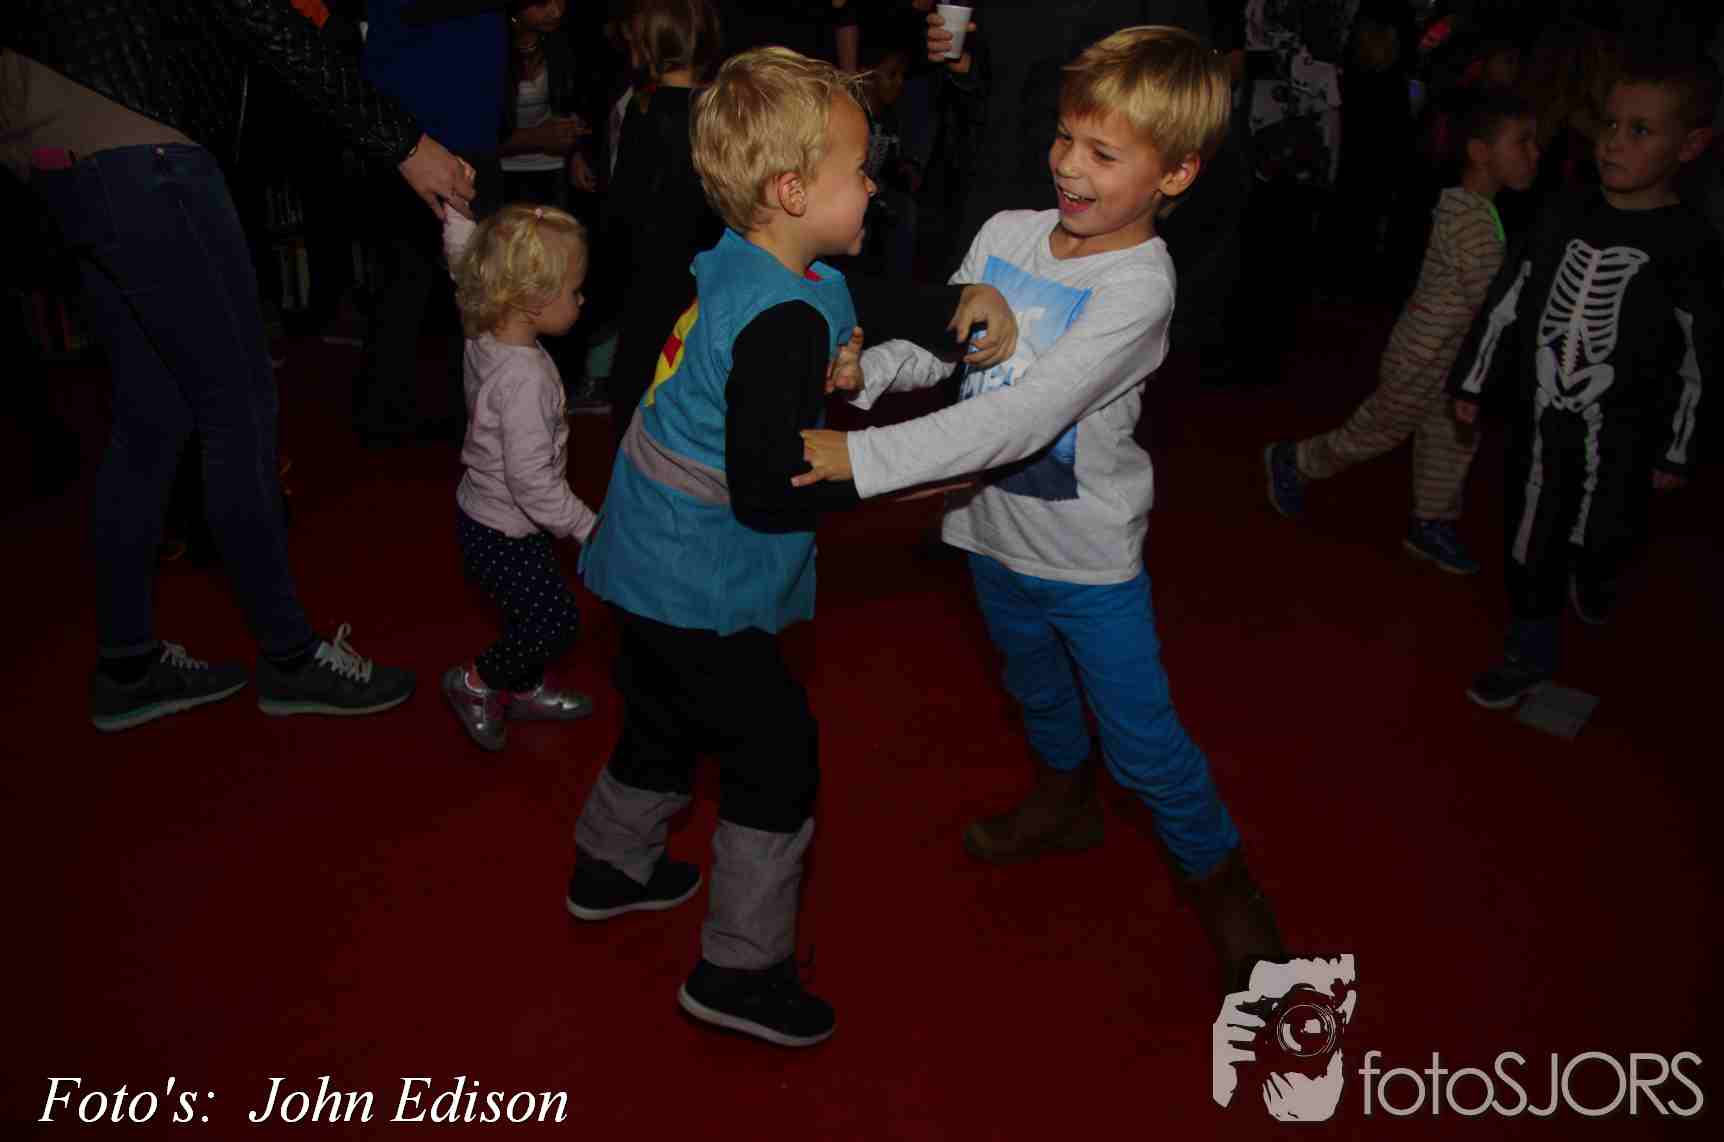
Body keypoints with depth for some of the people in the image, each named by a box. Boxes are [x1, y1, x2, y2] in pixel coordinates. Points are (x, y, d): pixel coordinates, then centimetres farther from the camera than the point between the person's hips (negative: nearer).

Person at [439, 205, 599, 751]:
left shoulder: (485, 331, -7)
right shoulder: (526, 377, -32)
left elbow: (465, 257, 10)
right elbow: (530, 477, -31)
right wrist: (586, 526, -21)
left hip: (486, 514, 9)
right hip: (502, 534, -9)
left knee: (537, 613, 23)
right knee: (557, 621, 4)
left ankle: (523, 690, 43)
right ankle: (476, 682, 23)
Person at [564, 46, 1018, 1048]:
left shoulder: (737, 263, 1)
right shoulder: (784, 321, -27)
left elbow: (850, 312, 15)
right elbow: (768, 495, -27)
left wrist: (966, 301, -1)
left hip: (651, 561, 10)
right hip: (704, 589, -9)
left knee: (666, 721, 28)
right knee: (776, 754, 4)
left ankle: (610, 868, 51)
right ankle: (739, 970, 17)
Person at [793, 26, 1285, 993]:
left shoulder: (1139, 286, -27)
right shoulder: (1008, 233, -6)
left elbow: (1026, 416, -36)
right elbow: (939, 342, 0)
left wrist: (861, 458, -40)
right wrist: (862, 370, -22)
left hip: (1089, 553, -6)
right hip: (998, 529, 6)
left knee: (1145, 742, 5)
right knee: (1038, 690, 28)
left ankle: (1226, 886, 31)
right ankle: (1067, 805, 57)